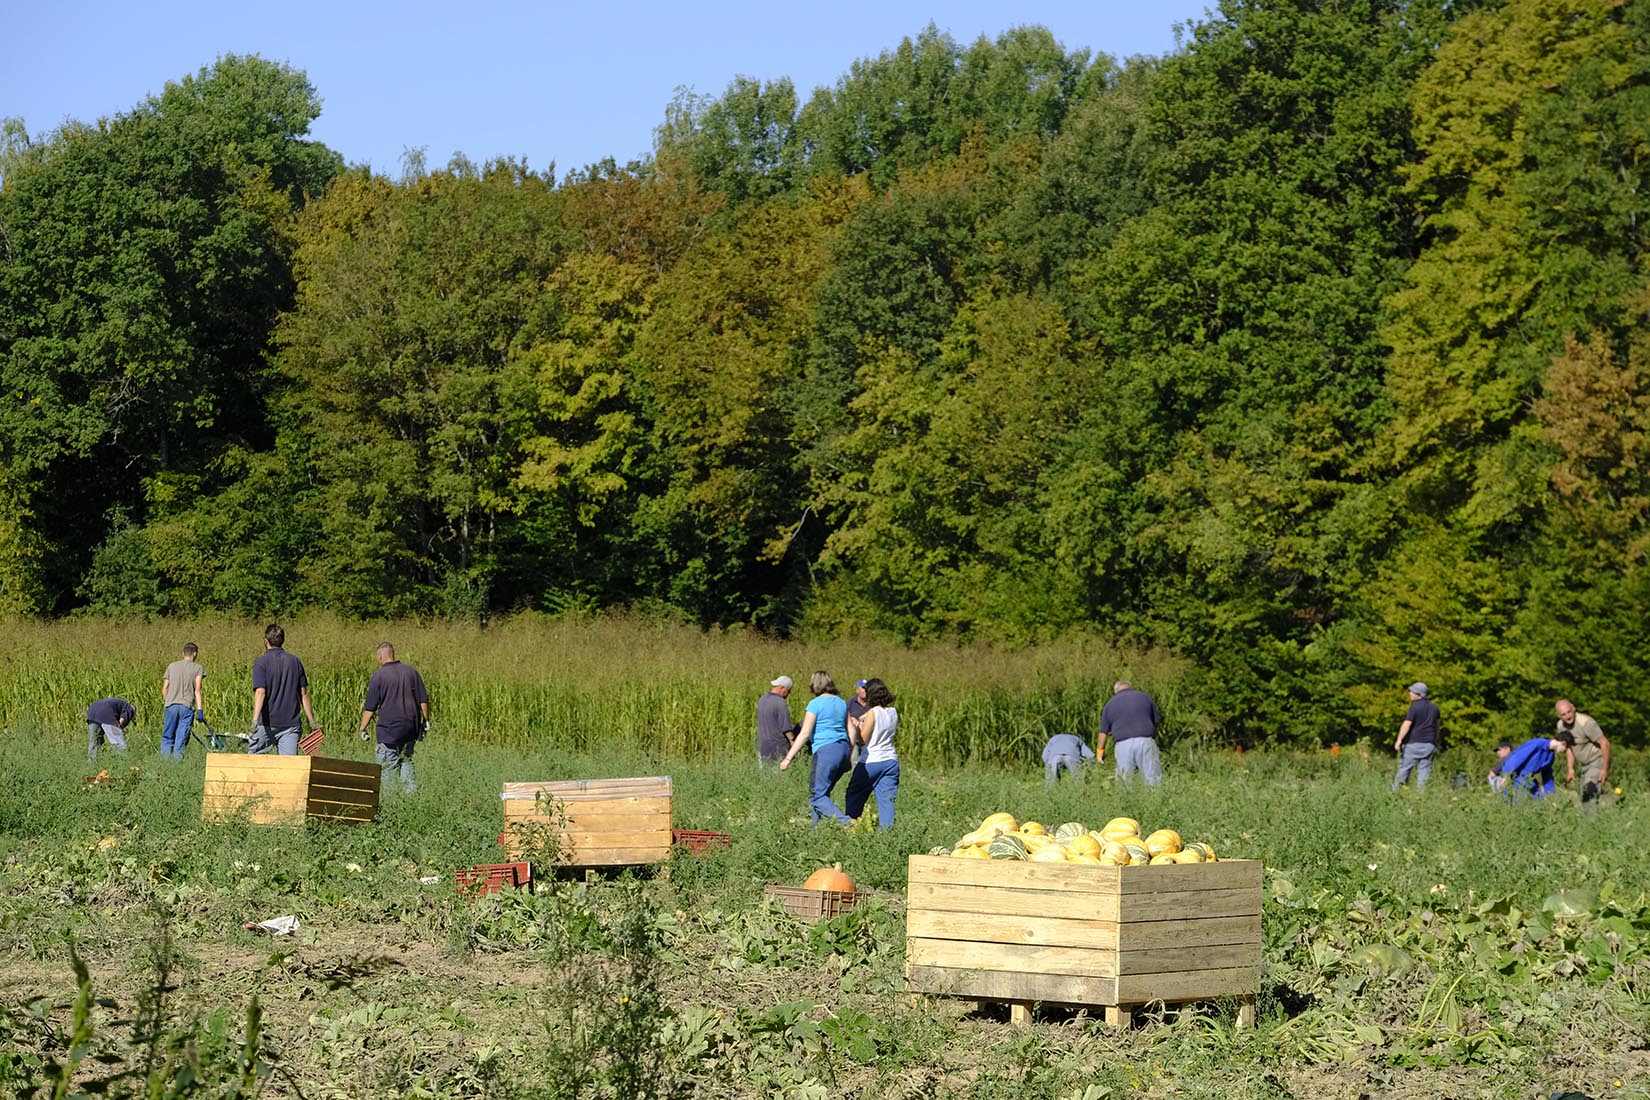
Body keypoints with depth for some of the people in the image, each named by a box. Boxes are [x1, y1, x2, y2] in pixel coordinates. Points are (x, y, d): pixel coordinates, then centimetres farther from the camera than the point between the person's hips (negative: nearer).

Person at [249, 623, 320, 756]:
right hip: (291, 723, 3)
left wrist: (255, 719, -28)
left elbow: (260, 692, -19)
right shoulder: (295, 662, 8)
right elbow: (304, 694, 9)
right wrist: (312, 721, 14)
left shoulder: (261, 663, -5)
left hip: (267, 723, -3)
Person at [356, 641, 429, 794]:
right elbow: (423, 700, 8)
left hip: (389, 728, -5)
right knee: (406, 760, 18)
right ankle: (412, 791, 7)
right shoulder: (411, 671, 7)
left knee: (388, 765, 1)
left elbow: (370, 708, -5)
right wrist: (426, 721, 18)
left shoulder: (379, 675, -6)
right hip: (411, 726, 5)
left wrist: (362, 729, 2)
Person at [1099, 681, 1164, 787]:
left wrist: (1100, 750, 28)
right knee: (1154, 781, -3)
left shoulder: (1110, 704, 14)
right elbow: (1158, 721, 15)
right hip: (1145, 742, -1)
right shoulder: (1144, 697, 12)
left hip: (1123, 745, 1)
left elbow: (1103, 731, 17)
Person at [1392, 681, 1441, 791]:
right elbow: (1436, 726, 18)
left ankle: (1396, 790, 6)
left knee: (1404, 768, 2)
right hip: (1429, 744, 5)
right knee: (1424, 770, 4)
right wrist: (1436, 743, 26)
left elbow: (1407, 724, -18)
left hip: (1413, 743, -5)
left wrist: (1399, 740, -19)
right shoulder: (1434, 707, 11)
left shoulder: (1415, 707, -11)